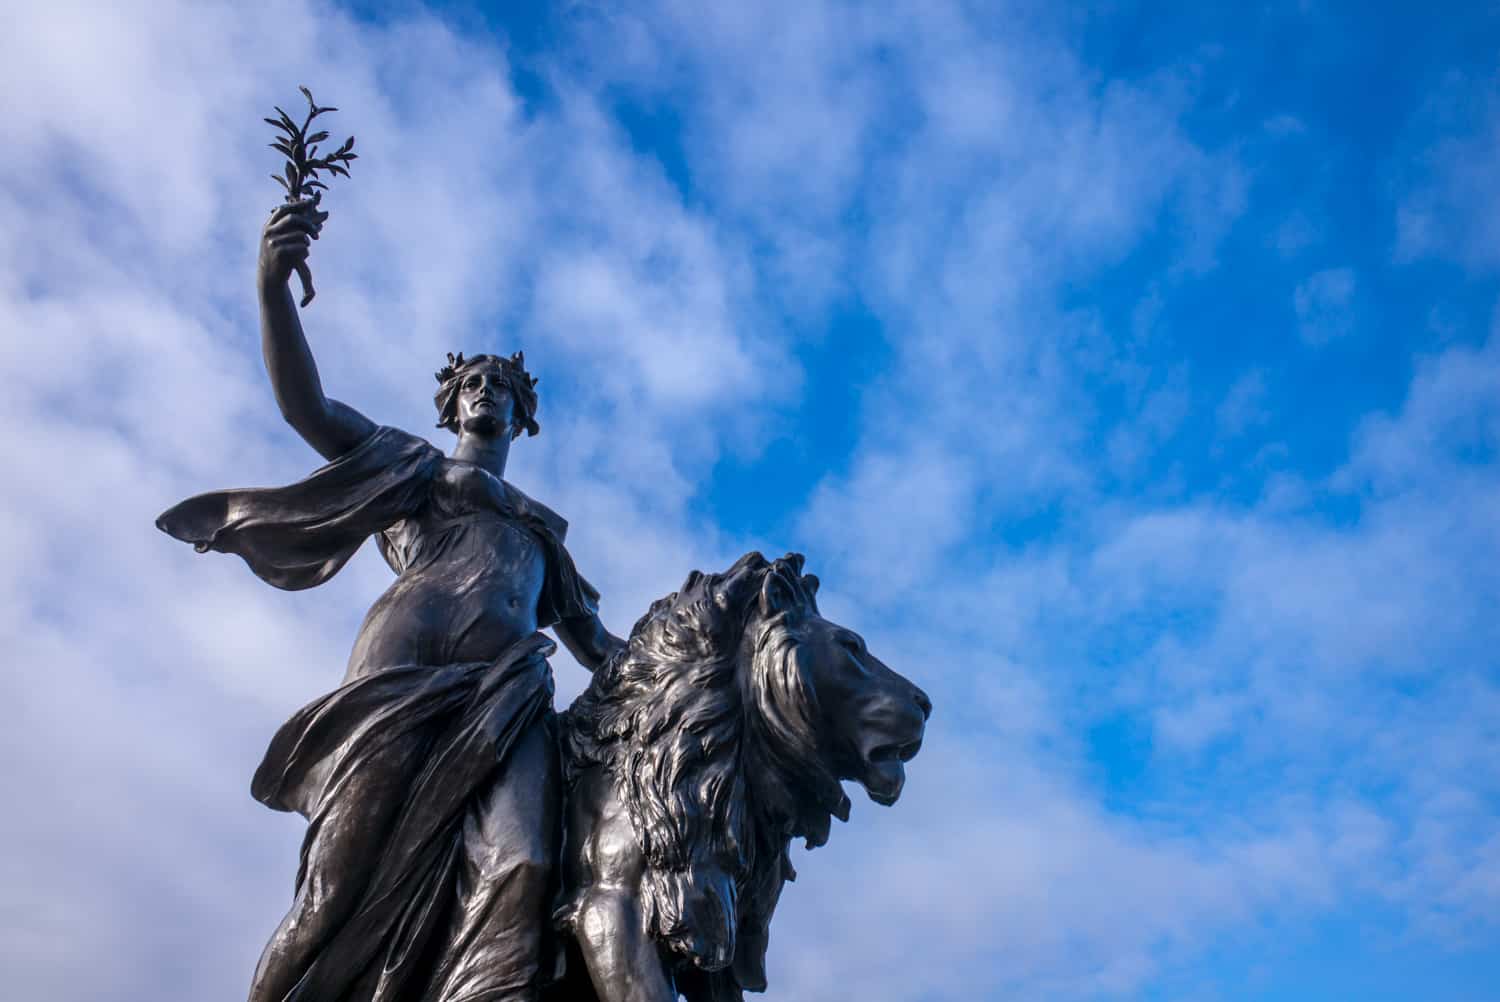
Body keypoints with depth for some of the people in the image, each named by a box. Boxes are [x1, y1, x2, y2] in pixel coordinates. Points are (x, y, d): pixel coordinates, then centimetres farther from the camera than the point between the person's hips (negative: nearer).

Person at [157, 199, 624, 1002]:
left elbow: (593, 641, 35)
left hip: (509, 693, 3)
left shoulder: (540, 527, 36)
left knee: (516, 878, -23)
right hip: (406, 662, -2)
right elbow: (306, 407, 8)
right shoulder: (410, 466, 26)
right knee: (356, 869, -19)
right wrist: (274, 287, -8)